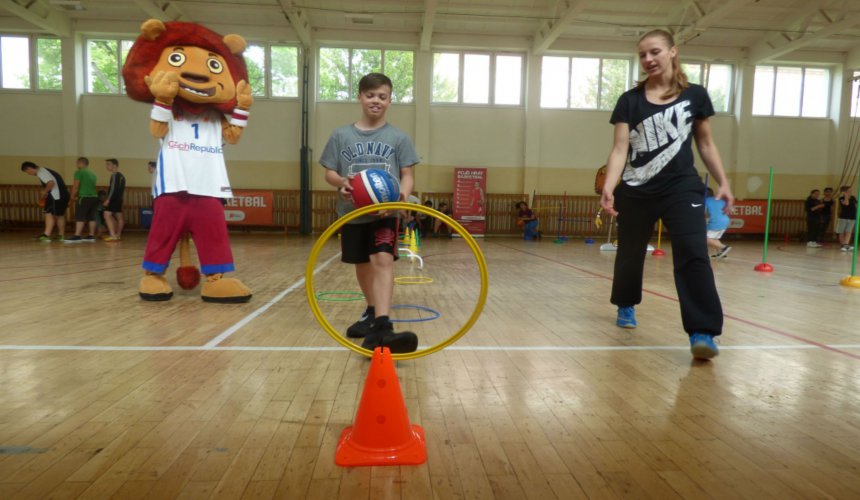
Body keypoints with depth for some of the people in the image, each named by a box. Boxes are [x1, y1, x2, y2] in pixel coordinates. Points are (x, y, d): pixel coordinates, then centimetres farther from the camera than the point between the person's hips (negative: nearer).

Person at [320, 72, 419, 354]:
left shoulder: (398, 138, 2)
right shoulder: (341, 136, 4)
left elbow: (407, 174, 1)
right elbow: (329, 173, 6)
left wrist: (403, 192, -22)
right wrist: (341, 182, -17)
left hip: (385, 213, -3)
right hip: (353, 213, 3)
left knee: (383, 260, -23)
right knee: (362, 265, 16)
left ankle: (381, 327, -33)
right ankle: (372, 312, 39)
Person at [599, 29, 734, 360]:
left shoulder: (694, 95, 4)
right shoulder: (629, 100, 0)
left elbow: (705, 144, 11)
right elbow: (620, 149, -7)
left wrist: (723, 182, 5)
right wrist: (608, 187, -22)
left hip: (682, 187, 0)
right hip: (636, 192, 1)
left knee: (693, 253, -17)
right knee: (630, 255, 15)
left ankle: (702, 333, -16)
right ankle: (626, 306, 42)